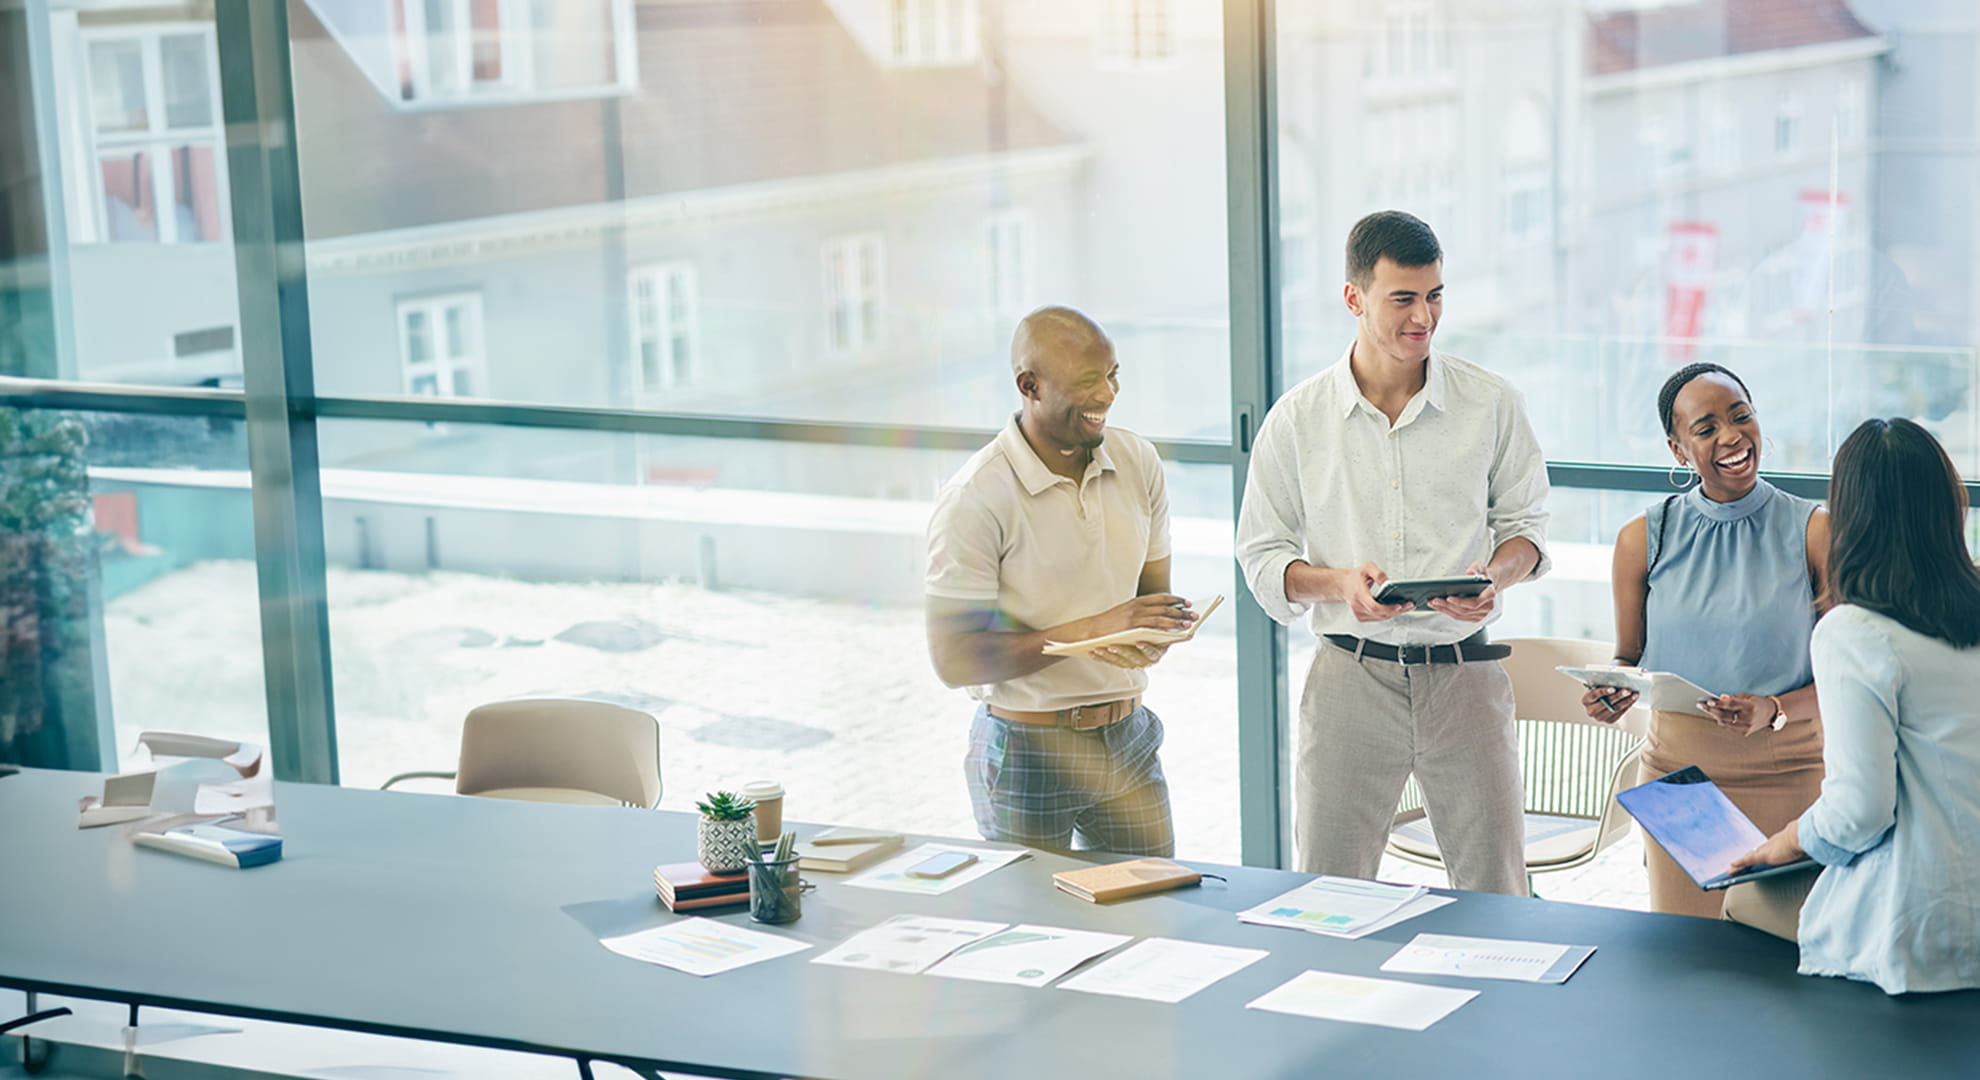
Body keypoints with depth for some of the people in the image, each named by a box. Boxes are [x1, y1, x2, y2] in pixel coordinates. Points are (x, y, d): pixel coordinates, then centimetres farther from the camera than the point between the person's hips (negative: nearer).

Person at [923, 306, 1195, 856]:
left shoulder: (1138, 461, 2)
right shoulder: (975, 499, -17)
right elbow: (953, 657, -18)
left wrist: (1152, 637, -12)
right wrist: (1090, 630, -25)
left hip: (1128, 742, 5)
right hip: (1026, 751, -5)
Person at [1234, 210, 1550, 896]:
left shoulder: (1490, 404, 3)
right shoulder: (1297, 420, 2)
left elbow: (1526, 524, 12)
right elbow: (1262, 556, 6)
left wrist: (1494, 575, -11)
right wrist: (1340, 584, -14)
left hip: (1465, 672, 0)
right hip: (1350, 675, 0)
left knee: (1497, 899, 1)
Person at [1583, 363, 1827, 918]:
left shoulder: (1814, 532, -4)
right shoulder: (1644, 538, 1)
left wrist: (1773, 711, -20)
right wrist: (1610, 694, -11)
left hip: (1788, 777, -2)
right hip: (1677, 771, 2)